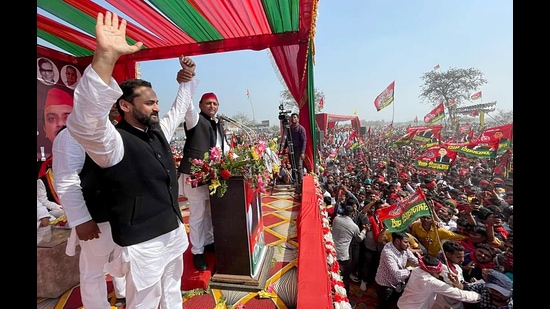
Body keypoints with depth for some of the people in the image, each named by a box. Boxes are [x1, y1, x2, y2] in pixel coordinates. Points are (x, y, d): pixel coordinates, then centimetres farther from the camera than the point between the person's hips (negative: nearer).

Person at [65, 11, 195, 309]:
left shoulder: (159, 131, 3)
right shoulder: (113, 141, -20)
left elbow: (179, 111, 20)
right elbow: (84, 123, -42)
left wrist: (185, 82, 9)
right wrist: (106, 55, -50)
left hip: (174, 231, 7)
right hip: (143, 244, -7)